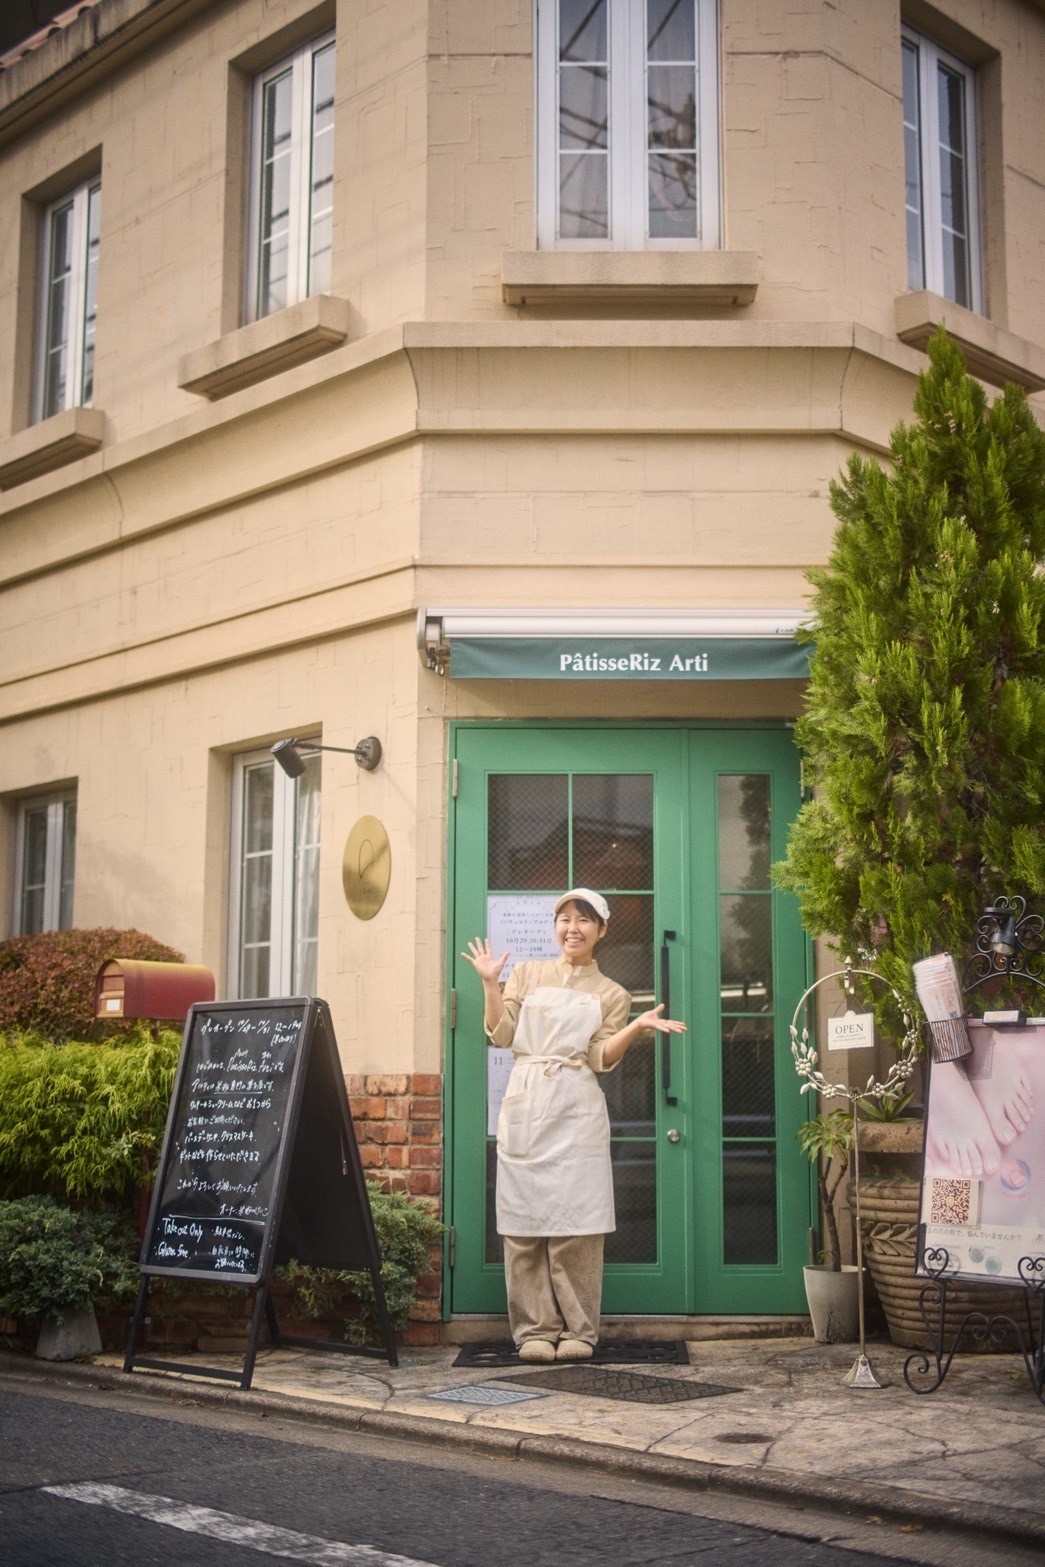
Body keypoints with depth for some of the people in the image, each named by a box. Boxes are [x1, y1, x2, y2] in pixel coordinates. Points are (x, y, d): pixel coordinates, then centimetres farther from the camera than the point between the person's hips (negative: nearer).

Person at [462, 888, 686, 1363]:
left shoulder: (611, 994, 13)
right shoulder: (526, 975, 16)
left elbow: (601, 1058, 1)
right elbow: (500, 1034, 6)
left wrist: (637, 1027, -12)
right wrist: (490, 984, -1)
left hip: (576, 1111, -1)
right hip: (524, 1106, 1)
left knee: (576, 1223, -6)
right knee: (524, 1221, -2)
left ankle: (578, 1330, 2)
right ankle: (535, 1330, 4)